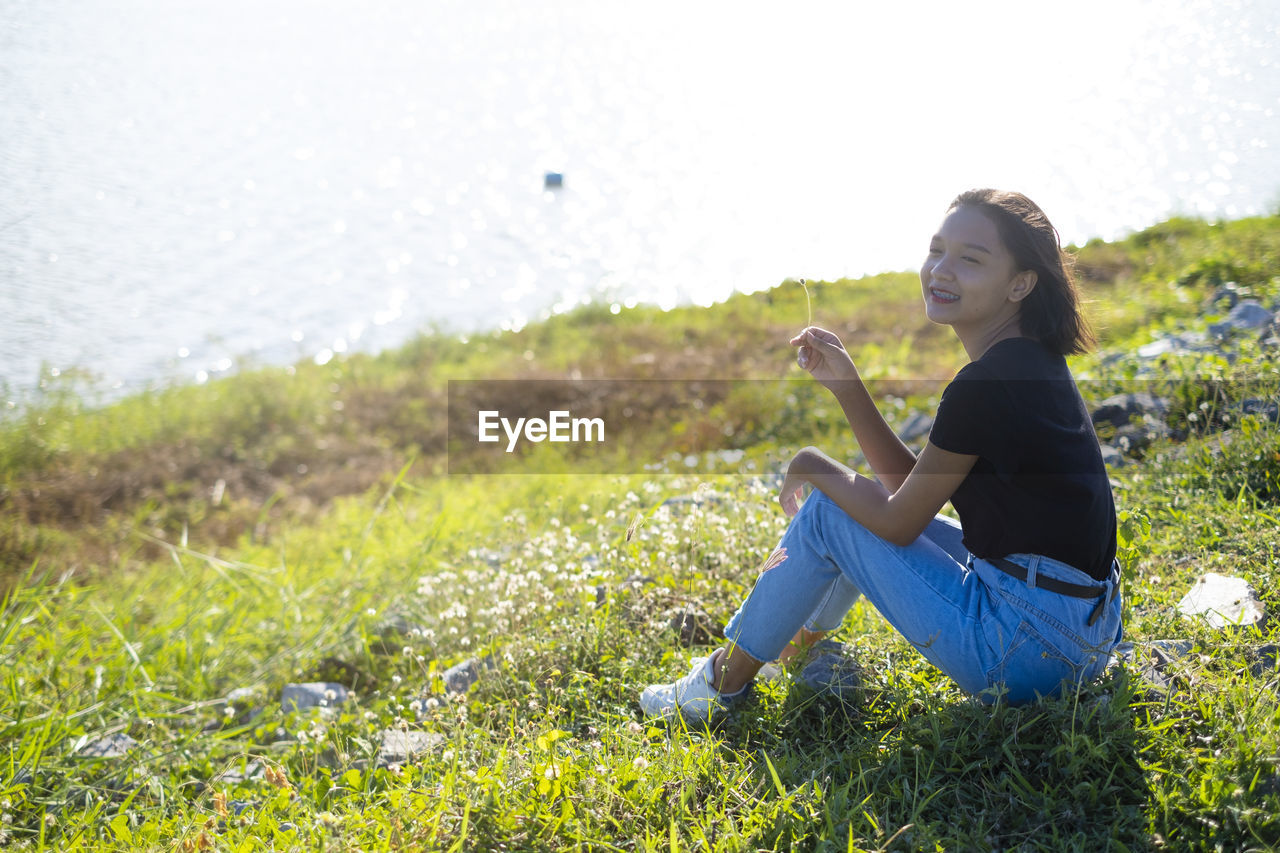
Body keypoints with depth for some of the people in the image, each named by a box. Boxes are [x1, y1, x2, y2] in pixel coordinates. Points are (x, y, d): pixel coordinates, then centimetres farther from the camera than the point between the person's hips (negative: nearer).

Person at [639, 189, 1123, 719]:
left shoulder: (987, 384, -21)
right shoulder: (1032, 360, 9)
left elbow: (899, 521, -12)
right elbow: (910, 483, 13)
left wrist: (813, 466, 5)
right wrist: (845, 385, 5)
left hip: (1032, 652, -9)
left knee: (827, 513, 1)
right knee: (865, 501, 23)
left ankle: (725, 683, 17)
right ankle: (805, 638, 44)